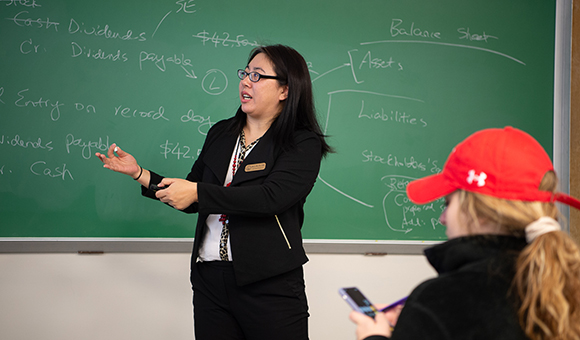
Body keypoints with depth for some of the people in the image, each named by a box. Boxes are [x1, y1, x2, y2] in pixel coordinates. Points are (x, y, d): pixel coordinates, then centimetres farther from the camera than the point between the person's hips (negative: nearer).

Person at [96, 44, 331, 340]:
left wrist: (198, 192, -20)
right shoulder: (220, 134, 13)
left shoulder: (304, 144, -5)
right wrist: (139, 174, 9)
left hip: (270, 286, -5)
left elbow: (271, 197, -20)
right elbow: (191, 200, 18)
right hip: (209, 279, 5)